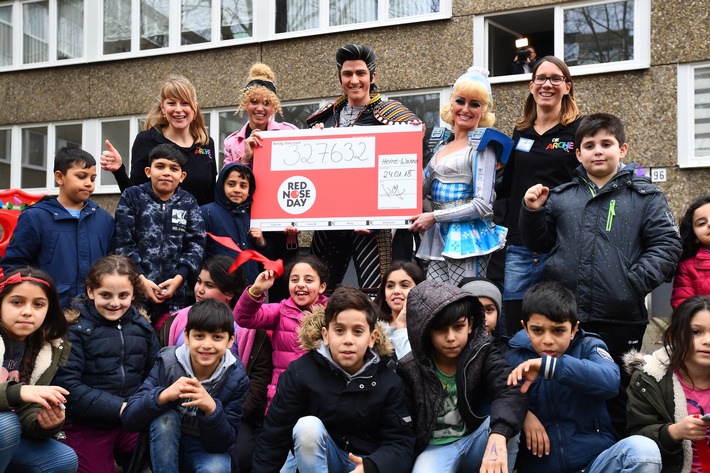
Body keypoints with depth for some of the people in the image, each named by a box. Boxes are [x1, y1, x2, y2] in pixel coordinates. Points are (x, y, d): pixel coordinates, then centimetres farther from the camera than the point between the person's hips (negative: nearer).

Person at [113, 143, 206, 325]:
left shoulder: (188, 203, 11)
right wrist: (141, 279, -12)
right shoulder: (132, 196, 5)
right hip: (135, 289, -2)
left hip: (175, 293, 2)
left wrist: (178, 278, -11)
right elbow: (123, 243, -2)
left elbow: (196, 245, 2)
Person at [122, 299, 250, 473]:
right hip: (166, 448, 2)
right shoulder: (168, 362, -17)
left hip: (208, 450, -1)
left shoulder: (236, 378, -17)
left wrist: (211, 408, -38)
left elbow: (224, 443, -18)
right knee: (165, 417, -29)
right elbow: (129, 419, -23)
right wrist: (164, 395, -41)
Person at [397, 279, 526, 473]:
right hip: (436, 448, -2)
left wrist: (497, 438, -48)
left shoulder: (482, 352, -10)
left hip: (476, 442, 2)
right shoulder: (409, 370, -9)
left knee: (506, 419, -30)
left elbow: (510, 391, -30)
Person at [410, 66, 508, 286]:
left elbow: (483, 204, -11)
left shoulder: (482, 146, -4)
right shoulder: (442, 145, 16)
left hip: (468, 239, -6)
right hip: (439, 238, 6)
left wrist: (434, 217, -12)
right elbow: (423, 189, 17)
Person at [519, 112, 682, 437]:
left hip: (621, 322, -2)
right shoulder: (560, 196, 12)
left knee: (619, 401, 10)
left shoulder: (644, 196, 5)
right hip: (564, 319, 3)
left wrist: (635, 283, -15)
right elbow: (538, 243, 17)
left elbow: (666, 245, -3)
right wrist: (533, 212, 0)